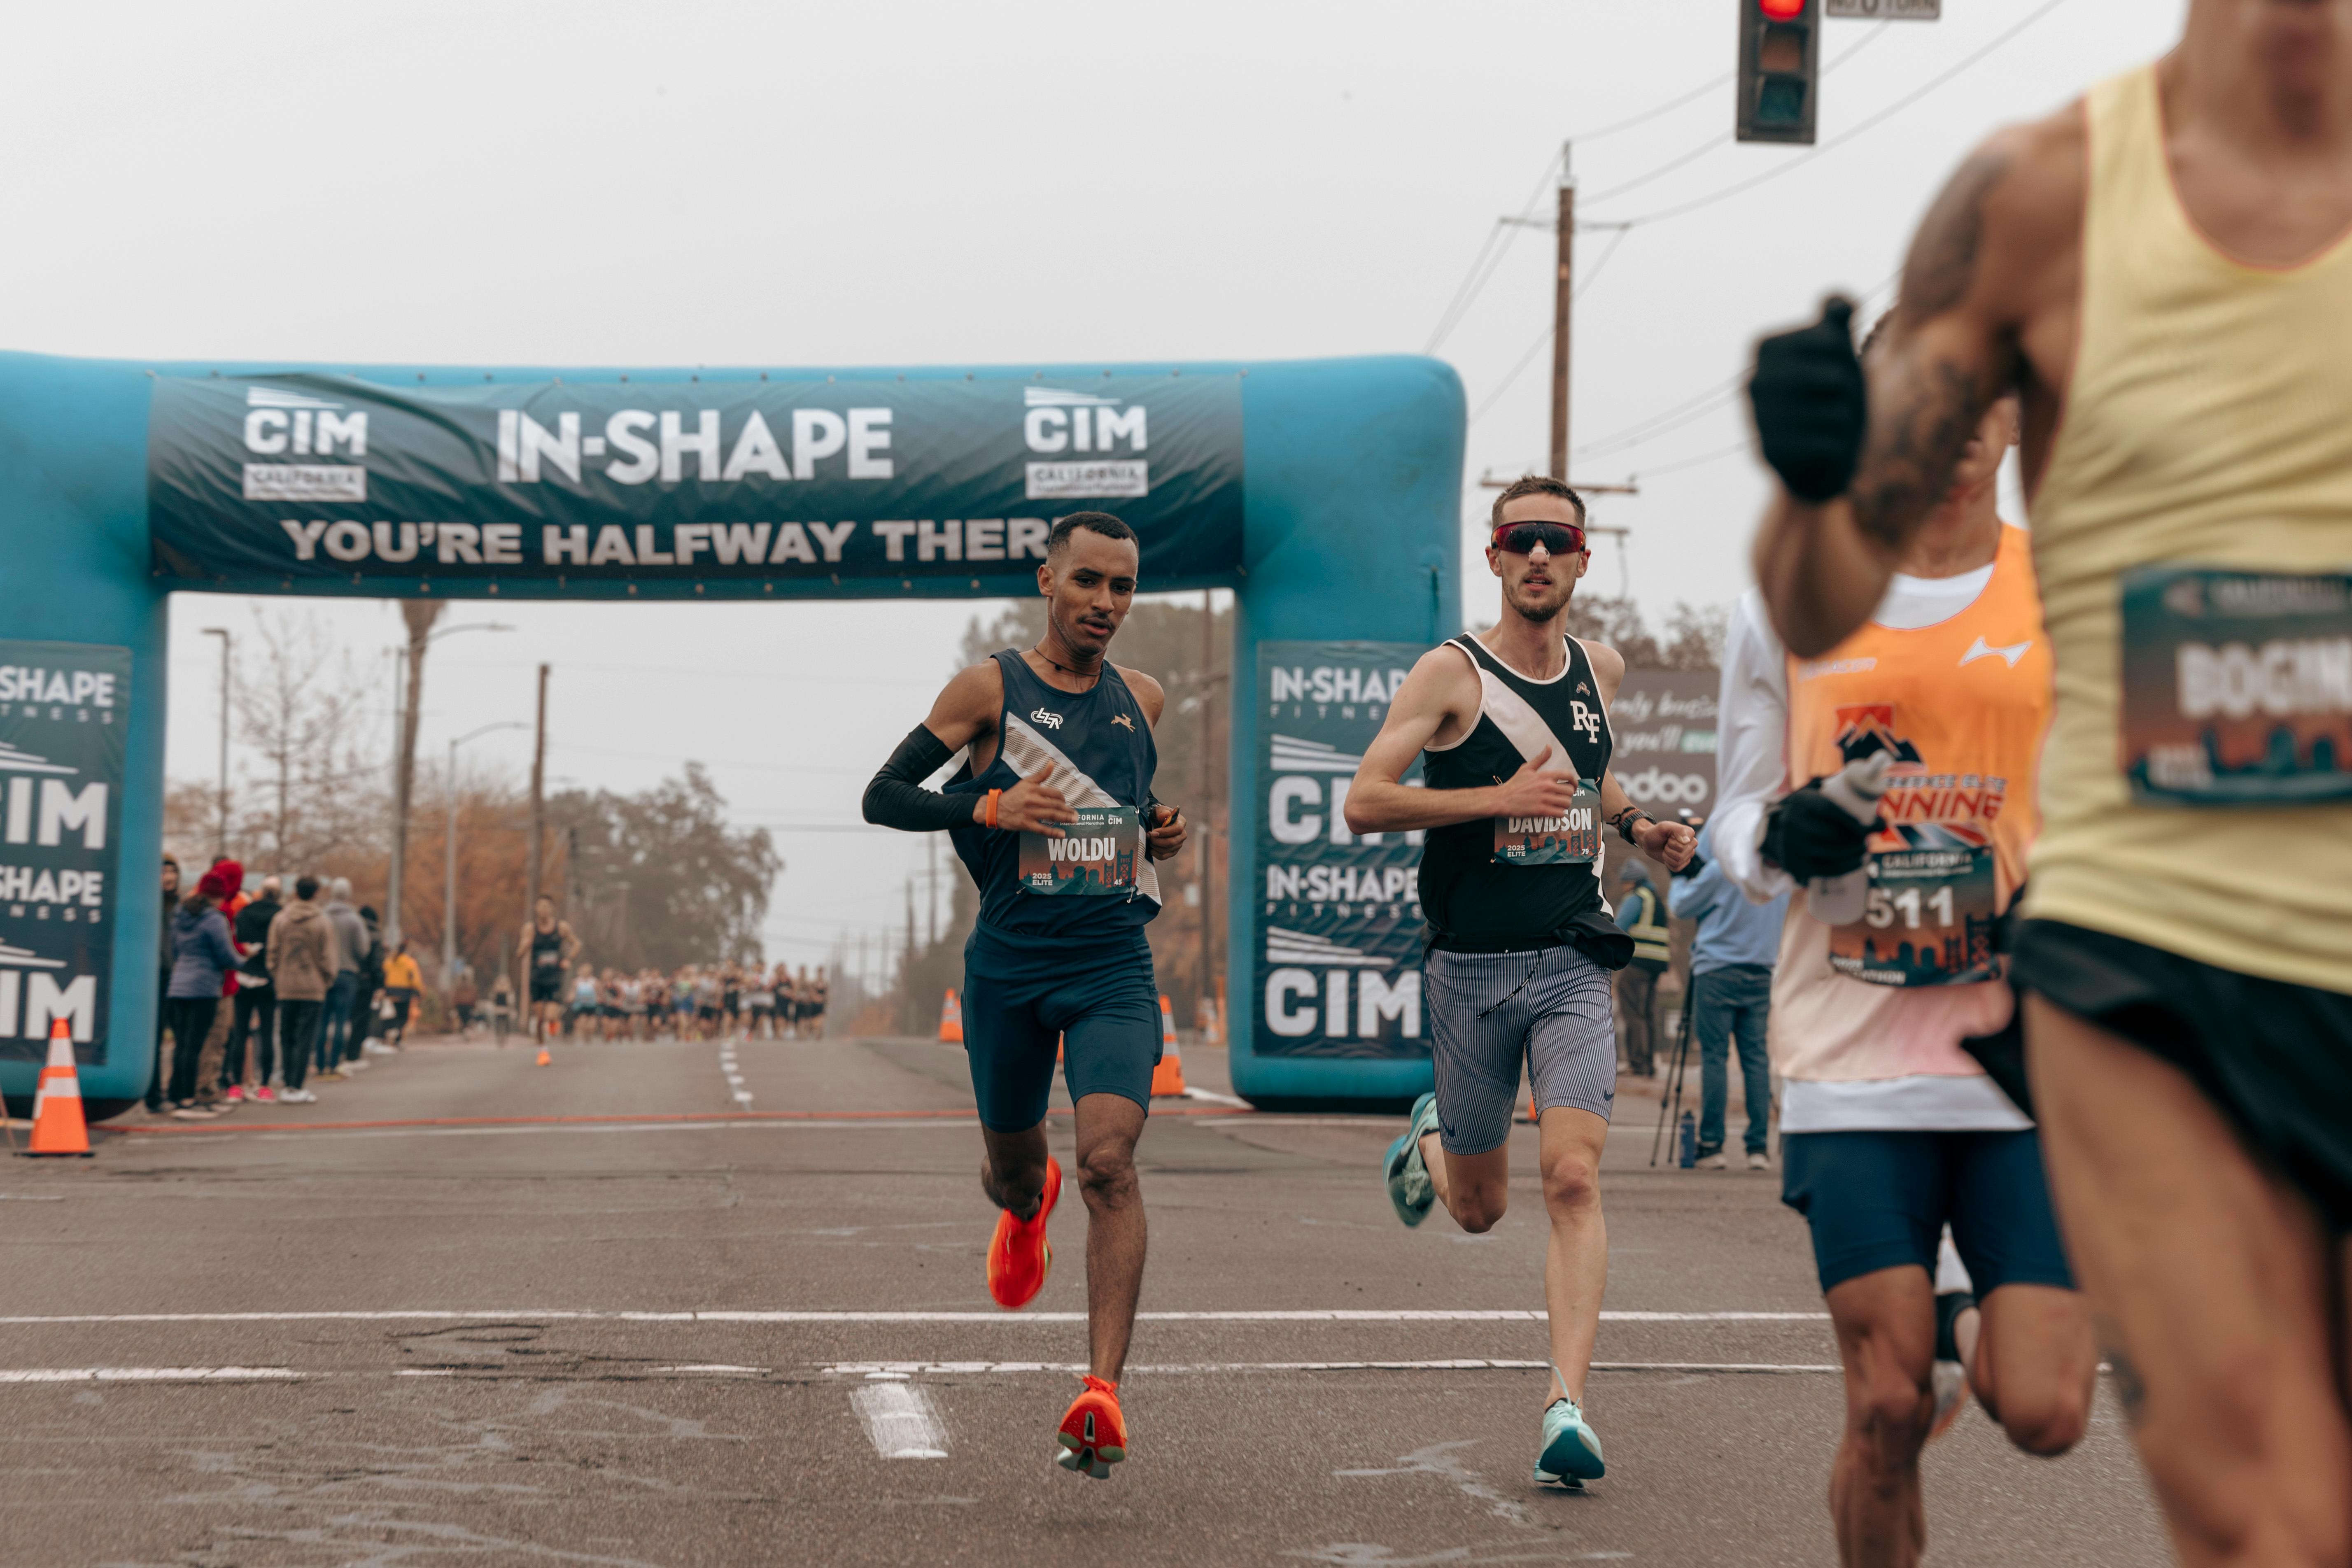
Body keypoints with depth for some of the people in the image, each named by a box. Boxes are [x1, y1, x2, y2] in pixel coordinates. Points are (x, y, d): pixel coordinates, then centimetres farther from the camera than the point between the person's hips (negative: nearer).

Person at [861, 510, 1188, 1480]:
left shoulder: (1141, 699, 9)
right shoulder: (990, 690, -4)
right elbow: (882, 796, -4)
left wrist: (1159, 831, 7)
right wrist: (989, 806, -18)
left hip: (1114, 970, 1)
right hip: (1008, 968, -1)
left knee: (1108, 1161, -19)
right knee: (1011, 1166, 16)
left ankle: (1102, 1393, -24)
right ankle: (1024, 1206, 57)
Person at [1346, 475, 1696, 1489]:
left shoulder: (1601, 671, 9)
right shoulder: (1451, 673, -8)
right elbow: (1364, 802, -16)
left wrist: (1635, 825, 12)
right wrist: (1502, 797, -23)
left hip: (1573, 965, 2)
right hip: (1471, 970, -2)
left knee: (1573, 1180, -16)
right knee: (1479, 1210, 11)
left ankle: (1566, 1405, -18)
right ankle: (1427, 1142, 47)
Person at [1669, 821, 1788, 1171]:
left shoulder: (1720, 870, -9)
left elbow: (1683, 907, 1)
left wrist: (1680, 877, 20)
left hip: (1717, 971, -5)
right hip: (1762, 972, 5)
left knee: (1714, 1056, -2)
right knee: (1756, 1056, 5)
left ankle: (1711, 1145, -4)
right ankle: (1759, 1145, 1)